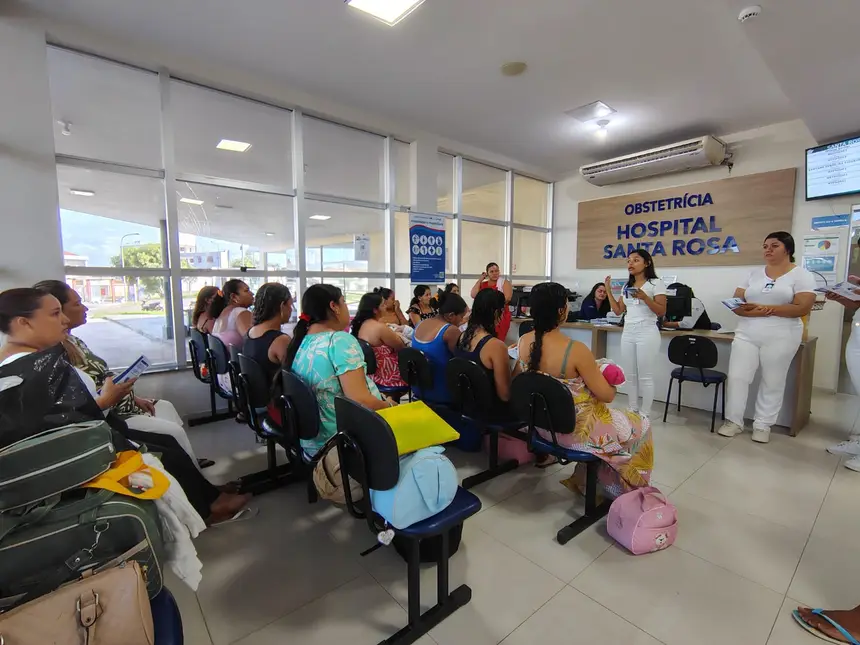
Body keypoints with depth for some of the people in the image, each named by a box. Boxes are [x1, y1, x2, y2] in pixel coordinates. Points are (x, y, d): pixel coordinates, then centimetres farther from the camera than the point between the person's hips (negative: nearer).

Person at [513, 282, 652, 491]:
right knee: (641, 425, 18)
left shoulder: (524, 341, -10)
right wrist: (606, 378, 6)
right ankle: (622, 490, 34)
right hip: (573, 428, -6)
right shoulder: (576, 350, -28)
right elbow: (607, 395, -17)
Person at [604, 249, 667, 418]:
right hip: (628, 333, 6)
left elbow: (661, 311, -9)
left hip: (647, 333, -6)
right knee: (630, 375, 10)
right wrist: (608, 291, 7)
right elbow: (618, 311, 11)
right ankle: (632, 411, 21)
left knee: (645, 376, -1)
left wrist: (644, 297, -22)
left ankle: (644, 414, 10)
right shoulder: (627, 285, 14)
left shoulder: (656, 283, -4)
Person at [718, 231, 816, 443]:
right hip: (747, 334, 3)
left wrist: (766, 308, -17)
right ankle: (734, 421, 10)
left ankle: (763, 425, 19)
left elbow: (802, 308, -12)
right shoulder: (754, 274, 11)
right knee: (736, 376, -2)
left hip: (780, 337, -3)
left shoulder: (801, 275, 1)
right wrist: (756, 312, -16)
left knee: (772, 383, 6)